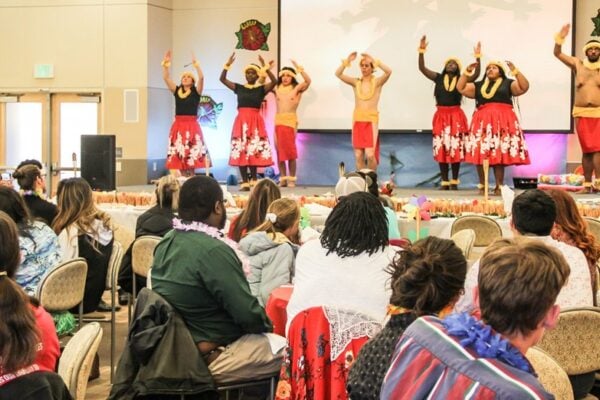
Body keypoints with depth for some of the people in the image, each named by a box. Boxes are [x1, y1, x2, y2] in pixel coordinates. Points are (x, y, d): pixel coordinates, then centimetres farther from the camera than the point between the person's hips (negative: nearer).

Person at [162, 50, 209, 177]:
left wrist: (196, 65, -22)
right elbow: (166, 78, 3)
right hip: (178, 126, 3)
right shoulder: (177, 91, 11)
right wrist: (165, 65, -9)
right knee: (177, 154, -2)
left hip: (192, 126, -3)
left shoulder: (196, 92, 2)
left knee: (192, 155, -6)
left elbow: (201, 78, -12)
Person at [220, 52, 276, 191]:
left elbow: (274, 81, -12)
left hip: (255, 122, -2)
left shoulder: (261, 89, 4)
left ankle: (253, 179, 4)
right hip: (241, 121, 2)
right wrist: (227, 65, -9)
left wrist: (266, 68, -21)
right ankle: (245, 181, 4)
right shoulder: (239, 88, 9)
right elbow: (222, 79, 3)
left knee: (254, 150, -6)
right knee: (241, 151, -1)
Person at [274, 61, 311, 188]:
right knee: (279, 151, 4)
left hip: (291, 121, -4)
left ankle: (291, 179, 4)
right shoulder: (277, 88, 12)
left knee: (290, 151, -3)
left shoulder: (297, 88, 1)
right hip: (278, 121, 4)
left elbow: (308, 81, -16)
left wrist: (299, 69, -25)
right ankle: (283, 178, 11)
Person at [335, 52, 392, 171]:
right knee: (358, 155, 2)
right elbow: (338, 74, -5)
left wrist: (375, 61, -25)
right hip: (357, 121, 3)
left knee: (370, 154, -13)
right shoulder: (356, 82, 6)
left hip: (371, 121, -3)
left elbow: (388, 72, -21)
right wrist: (347, 61, -17)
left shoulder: (377, 82, -2)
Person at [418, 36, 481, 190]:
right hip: (441, 115, 1)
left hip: (456, 116, -1)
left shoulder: (461, 80, 3)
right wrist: (422, 50, -5)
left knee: (456, 148, -1)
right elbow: (422, 68, 1)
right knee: (441, 149, 1)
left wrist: (478, 57, -15)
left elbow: (476, 74, -10)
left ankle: (454, 181, 7)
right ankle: (444, 182, 7)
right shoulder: (438, 78, 6)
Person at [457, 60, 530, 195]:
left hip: (502, 122, -3)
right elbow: (461, 88, 15)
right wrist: (467, 72, 6)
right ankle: (482, 186, 2)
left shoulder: (508, 83, 11)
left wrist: (515, 71, -11)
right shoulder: (478, 85, 20)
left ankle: (499, 186, -5)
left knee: (500, 155, -10)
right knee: (481, 154, -5)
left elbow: (524, 87, -3)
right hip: (483, 122, 3)